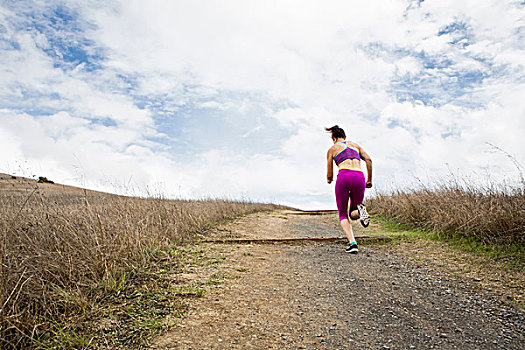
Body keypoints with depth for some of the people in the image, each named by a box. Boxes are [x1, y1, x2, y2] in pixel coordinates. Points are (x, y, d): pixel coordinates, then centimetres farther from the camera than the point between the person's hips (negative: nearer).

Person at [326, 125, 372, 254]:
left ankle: (352, 243, -10)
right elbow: (368, 159, 9)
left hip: (344, 177, -3)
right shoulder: (355, 145, 27)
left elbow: (329, 176, 16)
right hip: (359, 178, 3)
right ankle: (360, 210, -17)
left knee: (343, 215, 13)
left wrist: (329, 179, 40)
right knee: (353, 214, 21)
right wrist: (369, 180, 17)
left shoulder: (332, 149, 18)